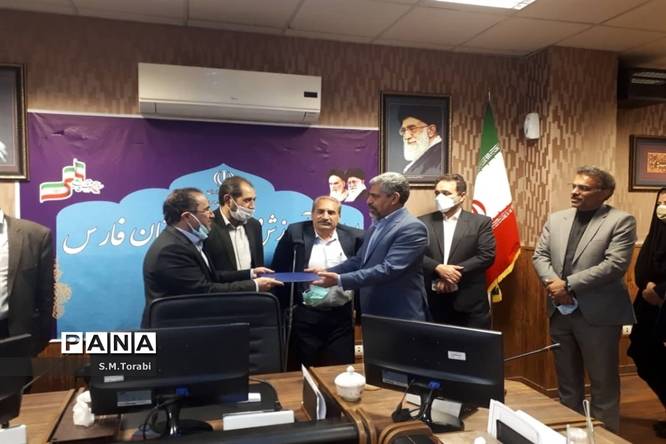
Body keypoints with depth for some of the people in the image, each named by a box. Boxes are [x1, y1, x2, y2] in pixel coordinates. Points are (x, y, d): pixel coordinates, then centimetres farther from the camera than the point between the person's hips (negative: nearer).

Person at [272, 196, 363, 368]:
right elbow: (279, 270, 1)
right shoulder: (295, 233, -4)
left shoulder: (353, 237, 0)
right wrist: (286, 304, 2)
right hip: (306, 316, -1)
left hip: (342, 315, 1)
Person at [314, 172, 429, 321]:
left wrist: (340, 280, -28)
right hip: (373, 313, 8)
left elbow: (389, 269, -26)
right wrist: (326, 272, 1)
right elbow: (358, 261, 16)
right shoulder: (376, 226, 12)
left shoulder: (412, 228, -18)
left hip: (401, 317, -8)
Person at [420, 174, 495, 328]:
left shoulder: (481, 222, 3)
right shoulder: (423, 222, 6)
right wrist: (438, 269, -18)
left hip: (469, 302, -1)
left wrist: (454, 274, -14)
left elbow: (487, 255, -6)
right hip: (432, 301, 1)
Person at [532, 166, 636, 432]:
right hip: (560, 311, 5)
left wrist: (568, 284, -19)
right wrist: (553, 283, -14)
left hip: (598, 314, -5)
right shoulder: (556, 219, 9)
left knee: (603, 383, 9)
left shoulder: (621, 221, -7)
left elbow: (615, 265, -18)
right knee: (567, 381, 18)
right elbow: (540, 256, 6)